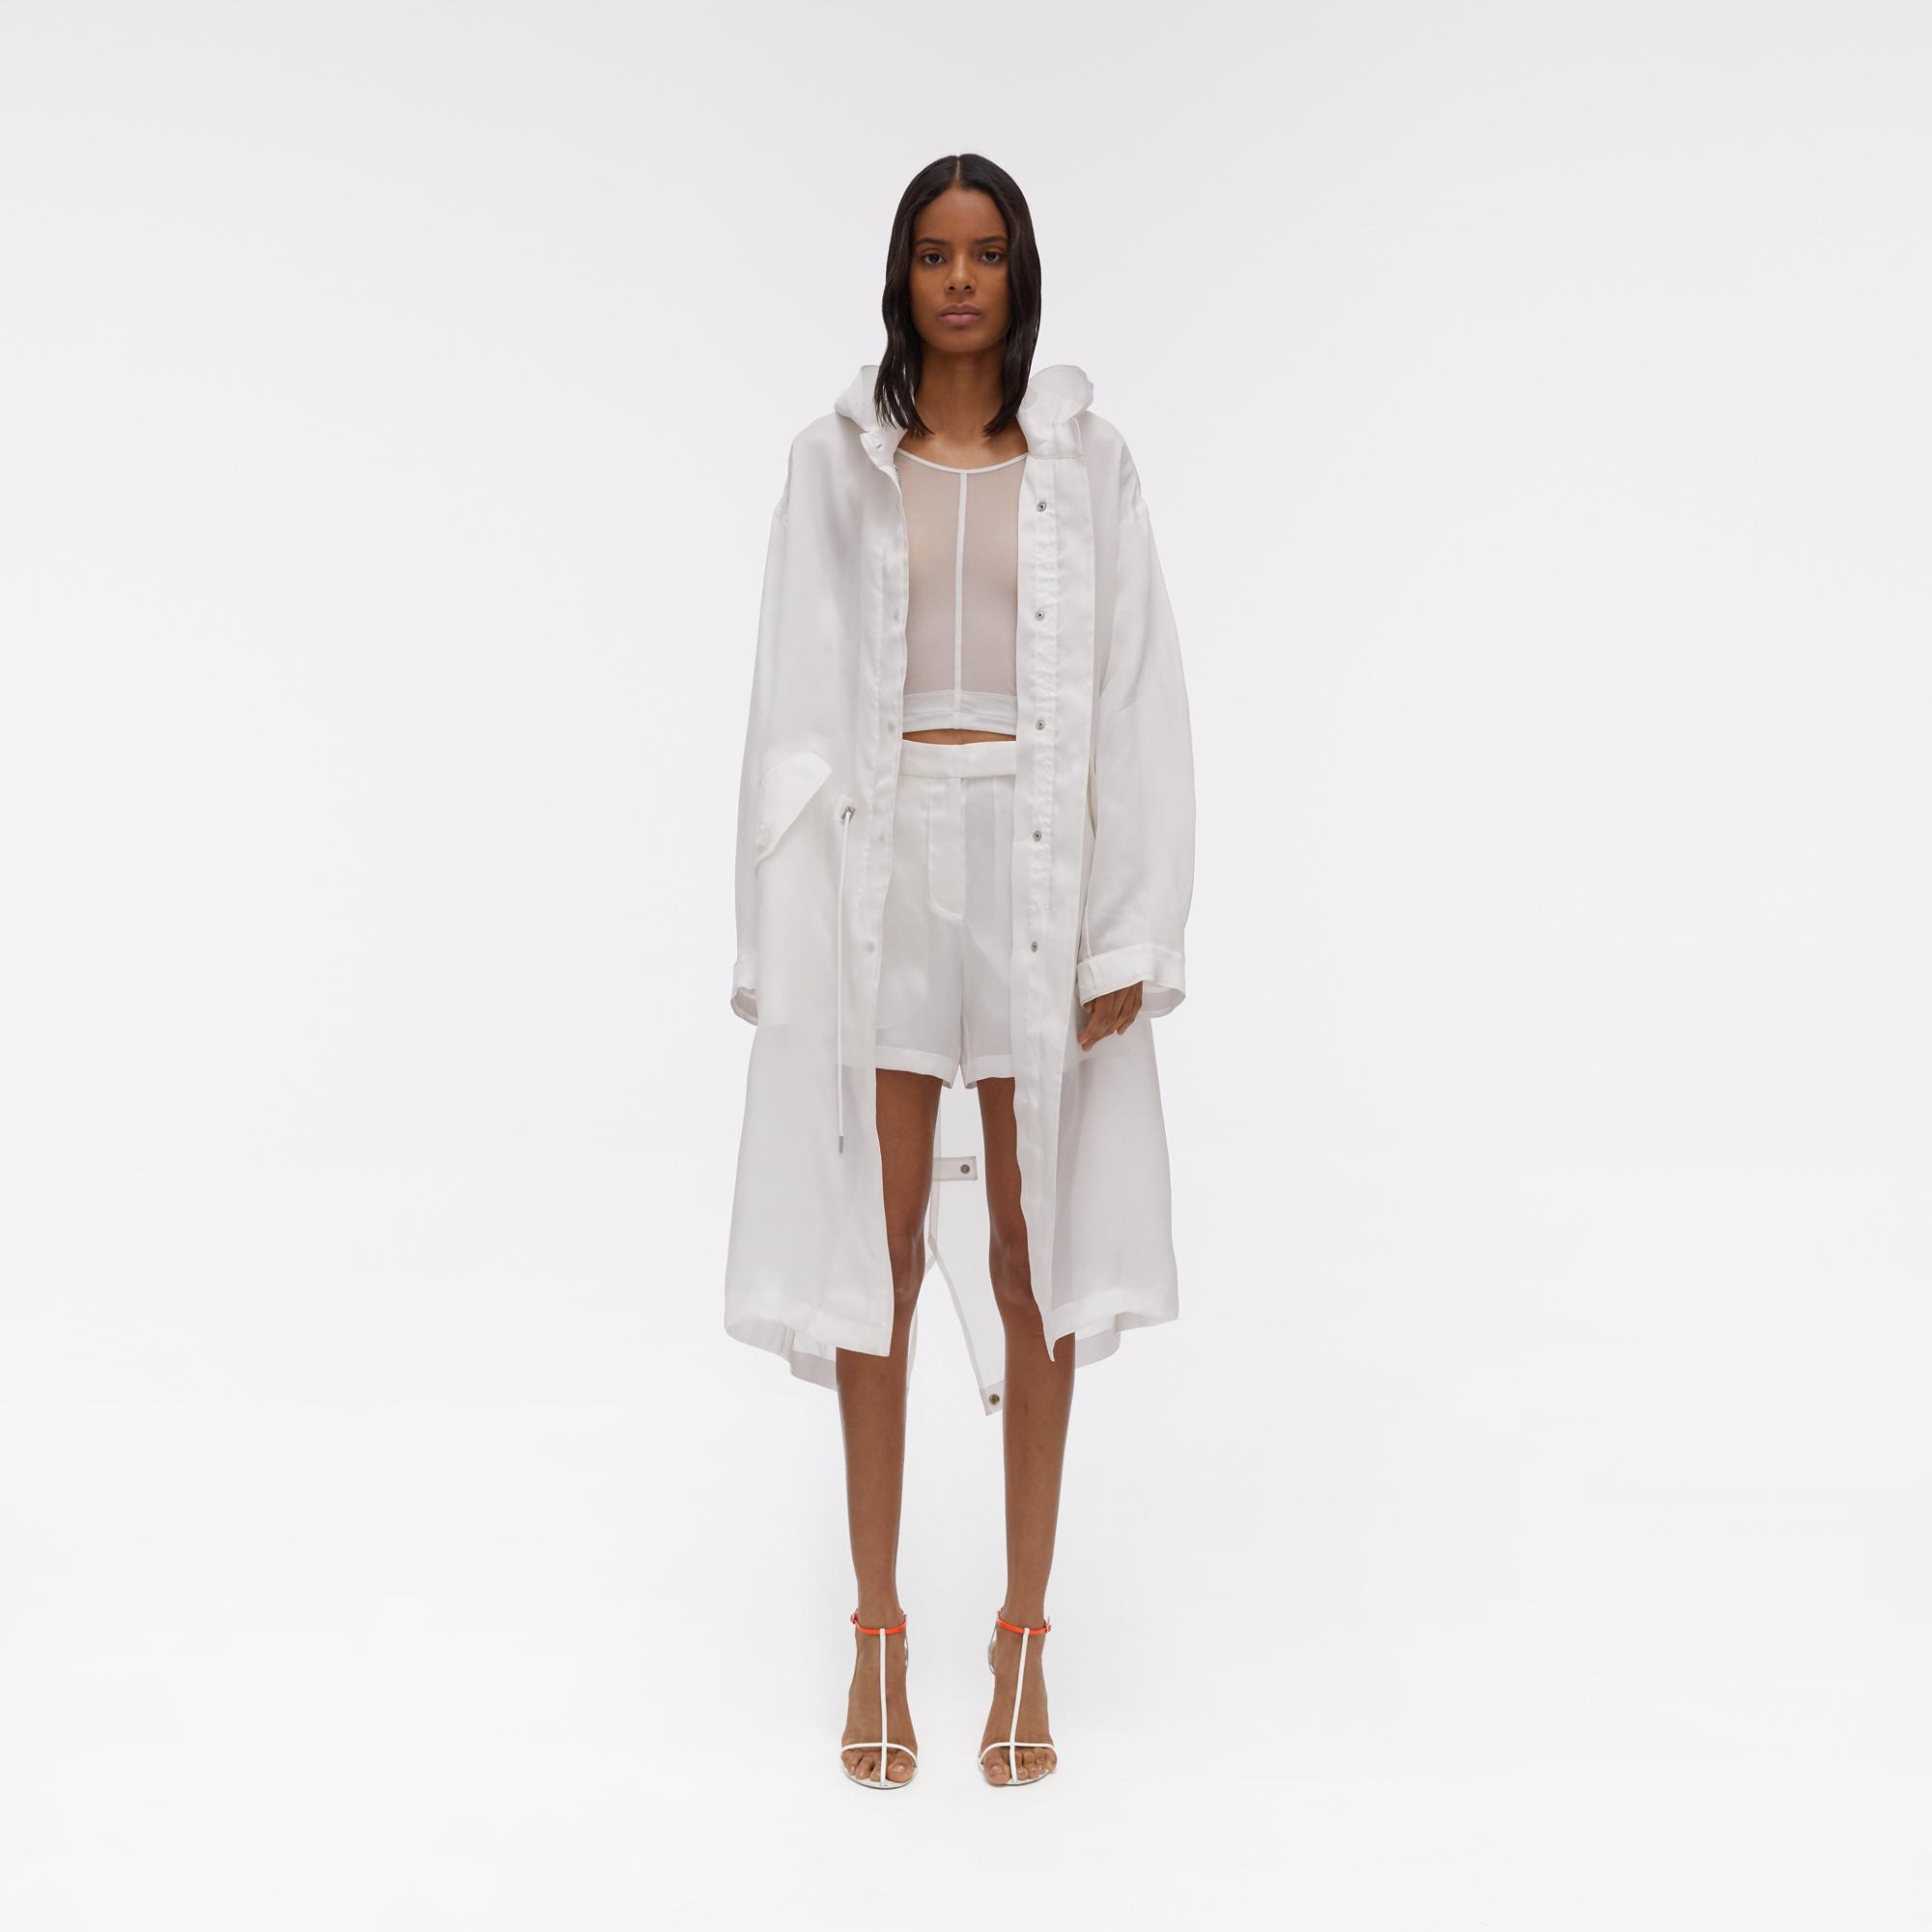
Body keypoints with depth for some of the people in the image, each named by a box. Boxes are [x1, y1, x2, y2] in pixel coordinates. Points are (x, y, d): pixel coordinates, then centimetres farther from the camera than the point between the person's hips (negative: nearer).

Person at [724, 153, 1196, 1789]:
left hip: (1039, 866, 0)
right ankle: (877, 1631, 17)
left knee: (1034, 1244, 4)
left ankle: (1026, 1636, 16)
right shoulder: (837, 461, 6)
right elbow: (793, 704, 3)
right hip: (884, 866, 0)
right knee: (878, 1247, 4)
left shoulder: (1087, 459, 5)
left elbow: (1140, 697, 1)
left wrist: (1130, 936, -5)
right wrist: (783, 931, -3)